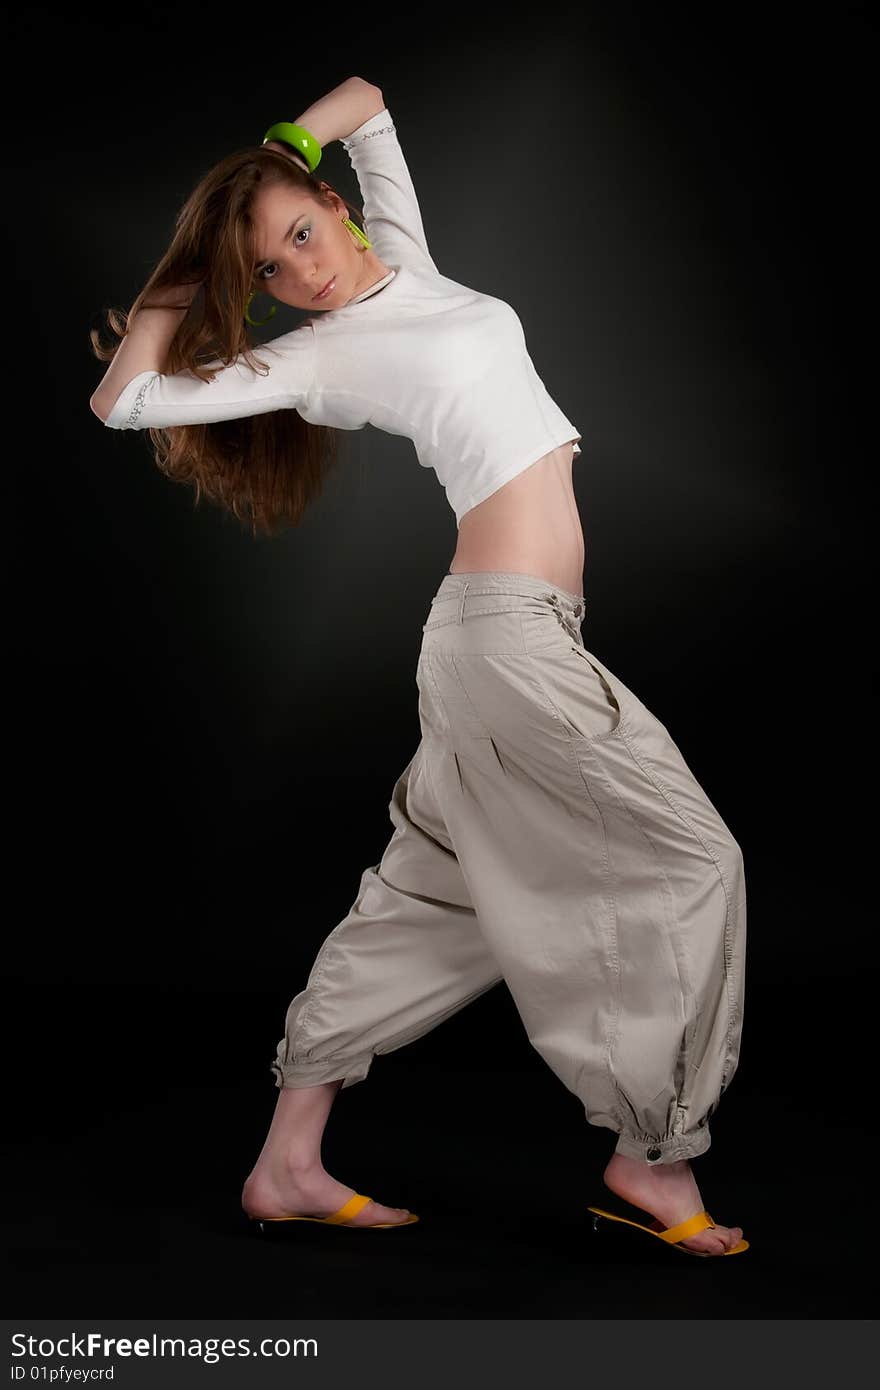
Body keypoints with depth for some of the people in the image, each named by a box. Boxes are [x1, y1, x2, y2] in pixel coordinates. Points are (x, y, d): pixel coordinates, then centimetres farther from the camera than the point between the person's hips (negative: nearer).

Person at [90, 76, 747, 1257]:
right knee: (692, 858, -4)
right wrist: (175, 289, 3)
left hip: (505, 630, 8)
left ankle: (289, 1162, 20)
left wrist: (276, 156, 14)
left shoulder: (406, 267, 14)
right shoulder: (313, 356, -5)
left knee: (429, 893, 11)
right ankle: (652, 1157, 4)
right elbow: (121, 403, -8)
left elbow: (366, 102, 25)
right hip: (511, 630, -8)